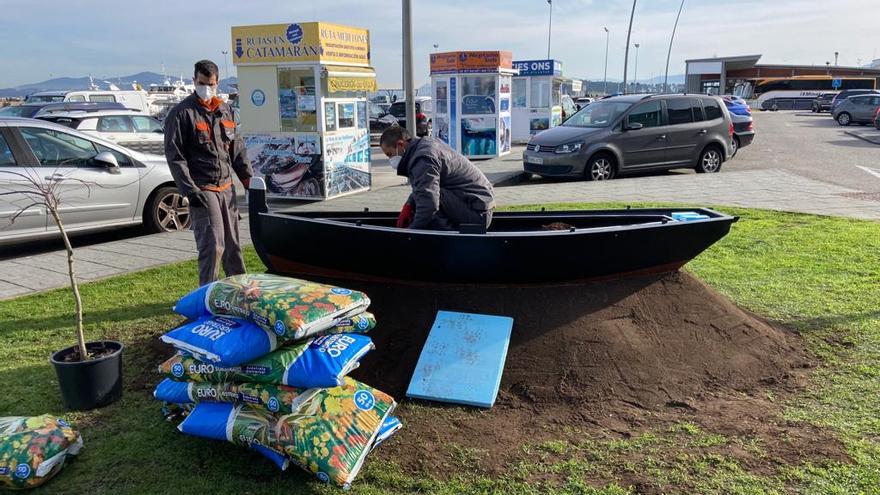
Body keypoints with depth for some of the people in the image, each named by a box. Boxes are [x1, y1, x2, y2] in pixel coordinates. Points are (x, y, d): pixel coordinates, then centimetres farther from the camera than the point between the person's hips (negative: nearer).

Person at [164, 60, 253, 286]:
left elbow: (236, 148, 21)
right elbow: (174, 156, -9)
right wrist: (190, 190, -16)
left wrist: (248, 177, 13)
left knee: (233, 243, 12)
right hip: (202, 190, -6)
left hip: (226, 188, 6)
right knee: (212, 245, -10)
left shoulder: (225, 110, 14)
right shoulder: (182, 113, -5)